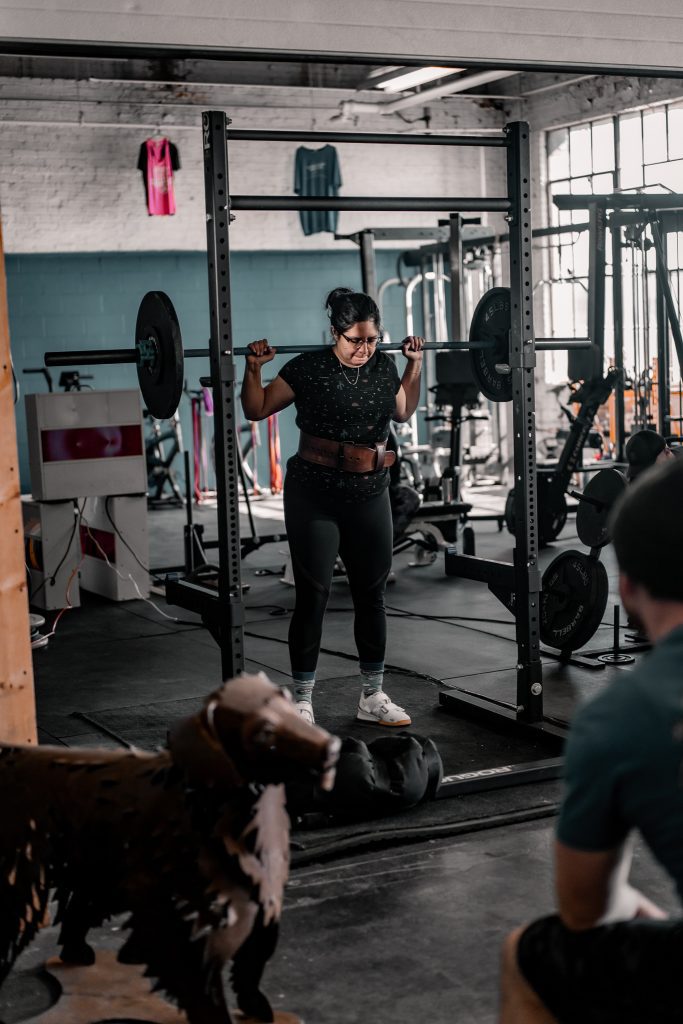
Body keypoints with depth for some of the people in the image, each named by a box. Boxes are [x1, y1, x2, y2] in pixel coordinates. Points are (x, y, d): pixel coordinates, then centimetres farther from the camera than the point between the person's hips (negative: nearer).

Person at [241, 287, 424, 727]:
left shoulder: (384, 367, 3)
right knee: (313, 597, -1)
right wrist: (253, 368, -15)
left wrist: (415, 364, 16)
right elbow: (257, 409, 0)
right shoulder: (308, 369, -10)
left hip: (370, 496, 5)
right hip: (315, 496, -5)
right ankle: (302, 703, 8)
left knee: (372, 595, 10)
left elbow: (403, 412, 22)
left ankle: (373, 696, 22)